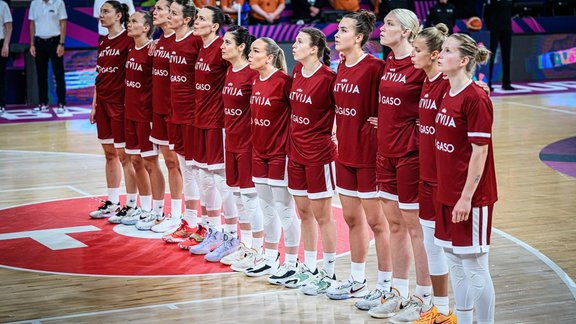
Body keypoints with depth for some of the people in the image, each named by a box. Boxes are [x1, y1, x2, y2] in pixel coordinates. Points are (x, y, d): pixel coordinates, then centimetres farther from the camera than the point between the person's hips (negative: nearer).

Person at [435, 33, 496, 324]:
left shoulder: (476, 99, -15)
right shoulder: (448, 96, 10)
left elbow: (479, 152, -17)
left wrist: (467, 197, -19)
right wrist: (446, 192, 13)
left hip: (470, 198, -8)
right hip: (447, 194, 9)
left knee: (474, 267, -1)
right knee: (455, 263, 15)